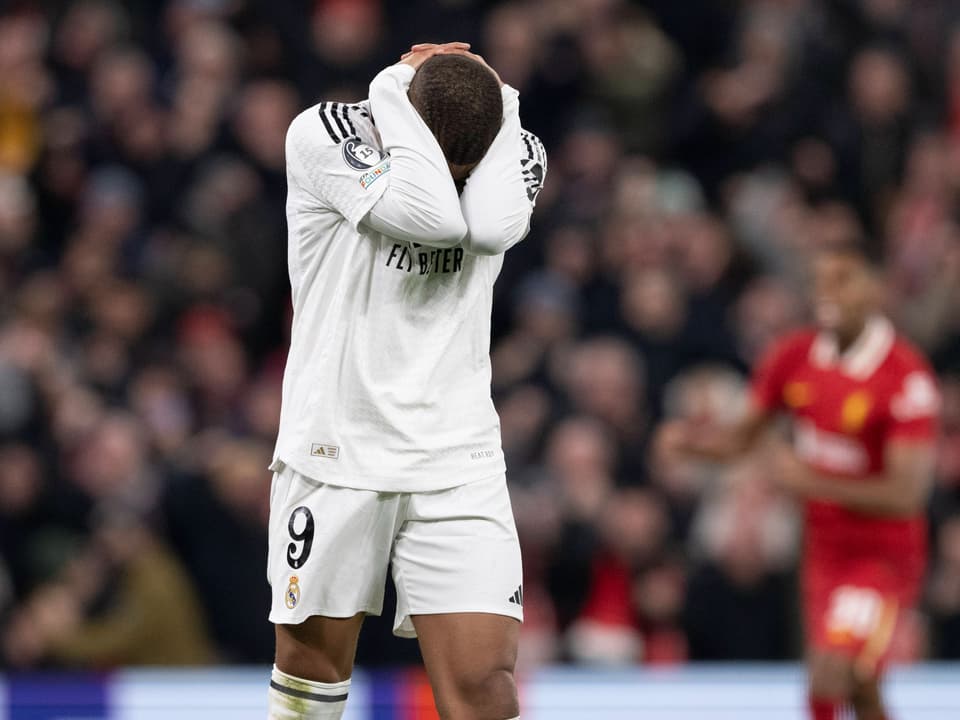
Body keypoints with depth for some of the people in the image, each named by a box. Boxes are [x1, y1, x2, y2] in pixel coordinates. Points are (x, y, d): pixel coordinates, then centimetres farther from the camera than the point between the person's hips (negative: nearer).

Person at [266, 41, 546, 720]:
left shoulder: (518, 152, 2)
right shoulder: (322, 134, -9)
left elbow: (492, 226, -21)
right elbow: (430, 216, -24)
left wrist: (499, 101, -12)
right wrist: (397, 90, -16)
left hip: (458, 461, 1)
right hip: (335, 452, -1)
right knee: (315, 653, 8)